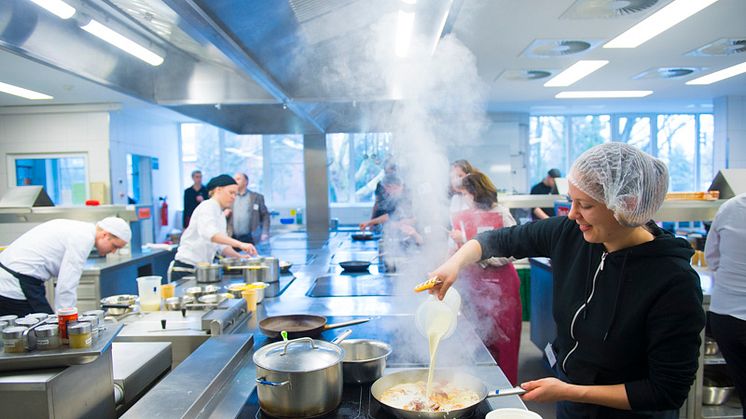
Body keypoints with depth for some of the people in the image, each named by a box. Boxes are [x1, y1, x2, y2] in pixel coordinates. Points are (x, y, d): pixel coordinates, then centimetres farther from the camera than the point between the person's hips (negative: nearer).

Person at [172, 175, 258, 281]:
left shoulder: (221, 215, 15)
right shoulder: (207, 207, -13)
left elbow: (221, 244, 15)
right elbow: (209, 233, -33)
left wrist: (239, 256, -2)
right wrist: (240, 244, -42)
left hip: (202, 267, 9)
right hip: (187, 267, -9)